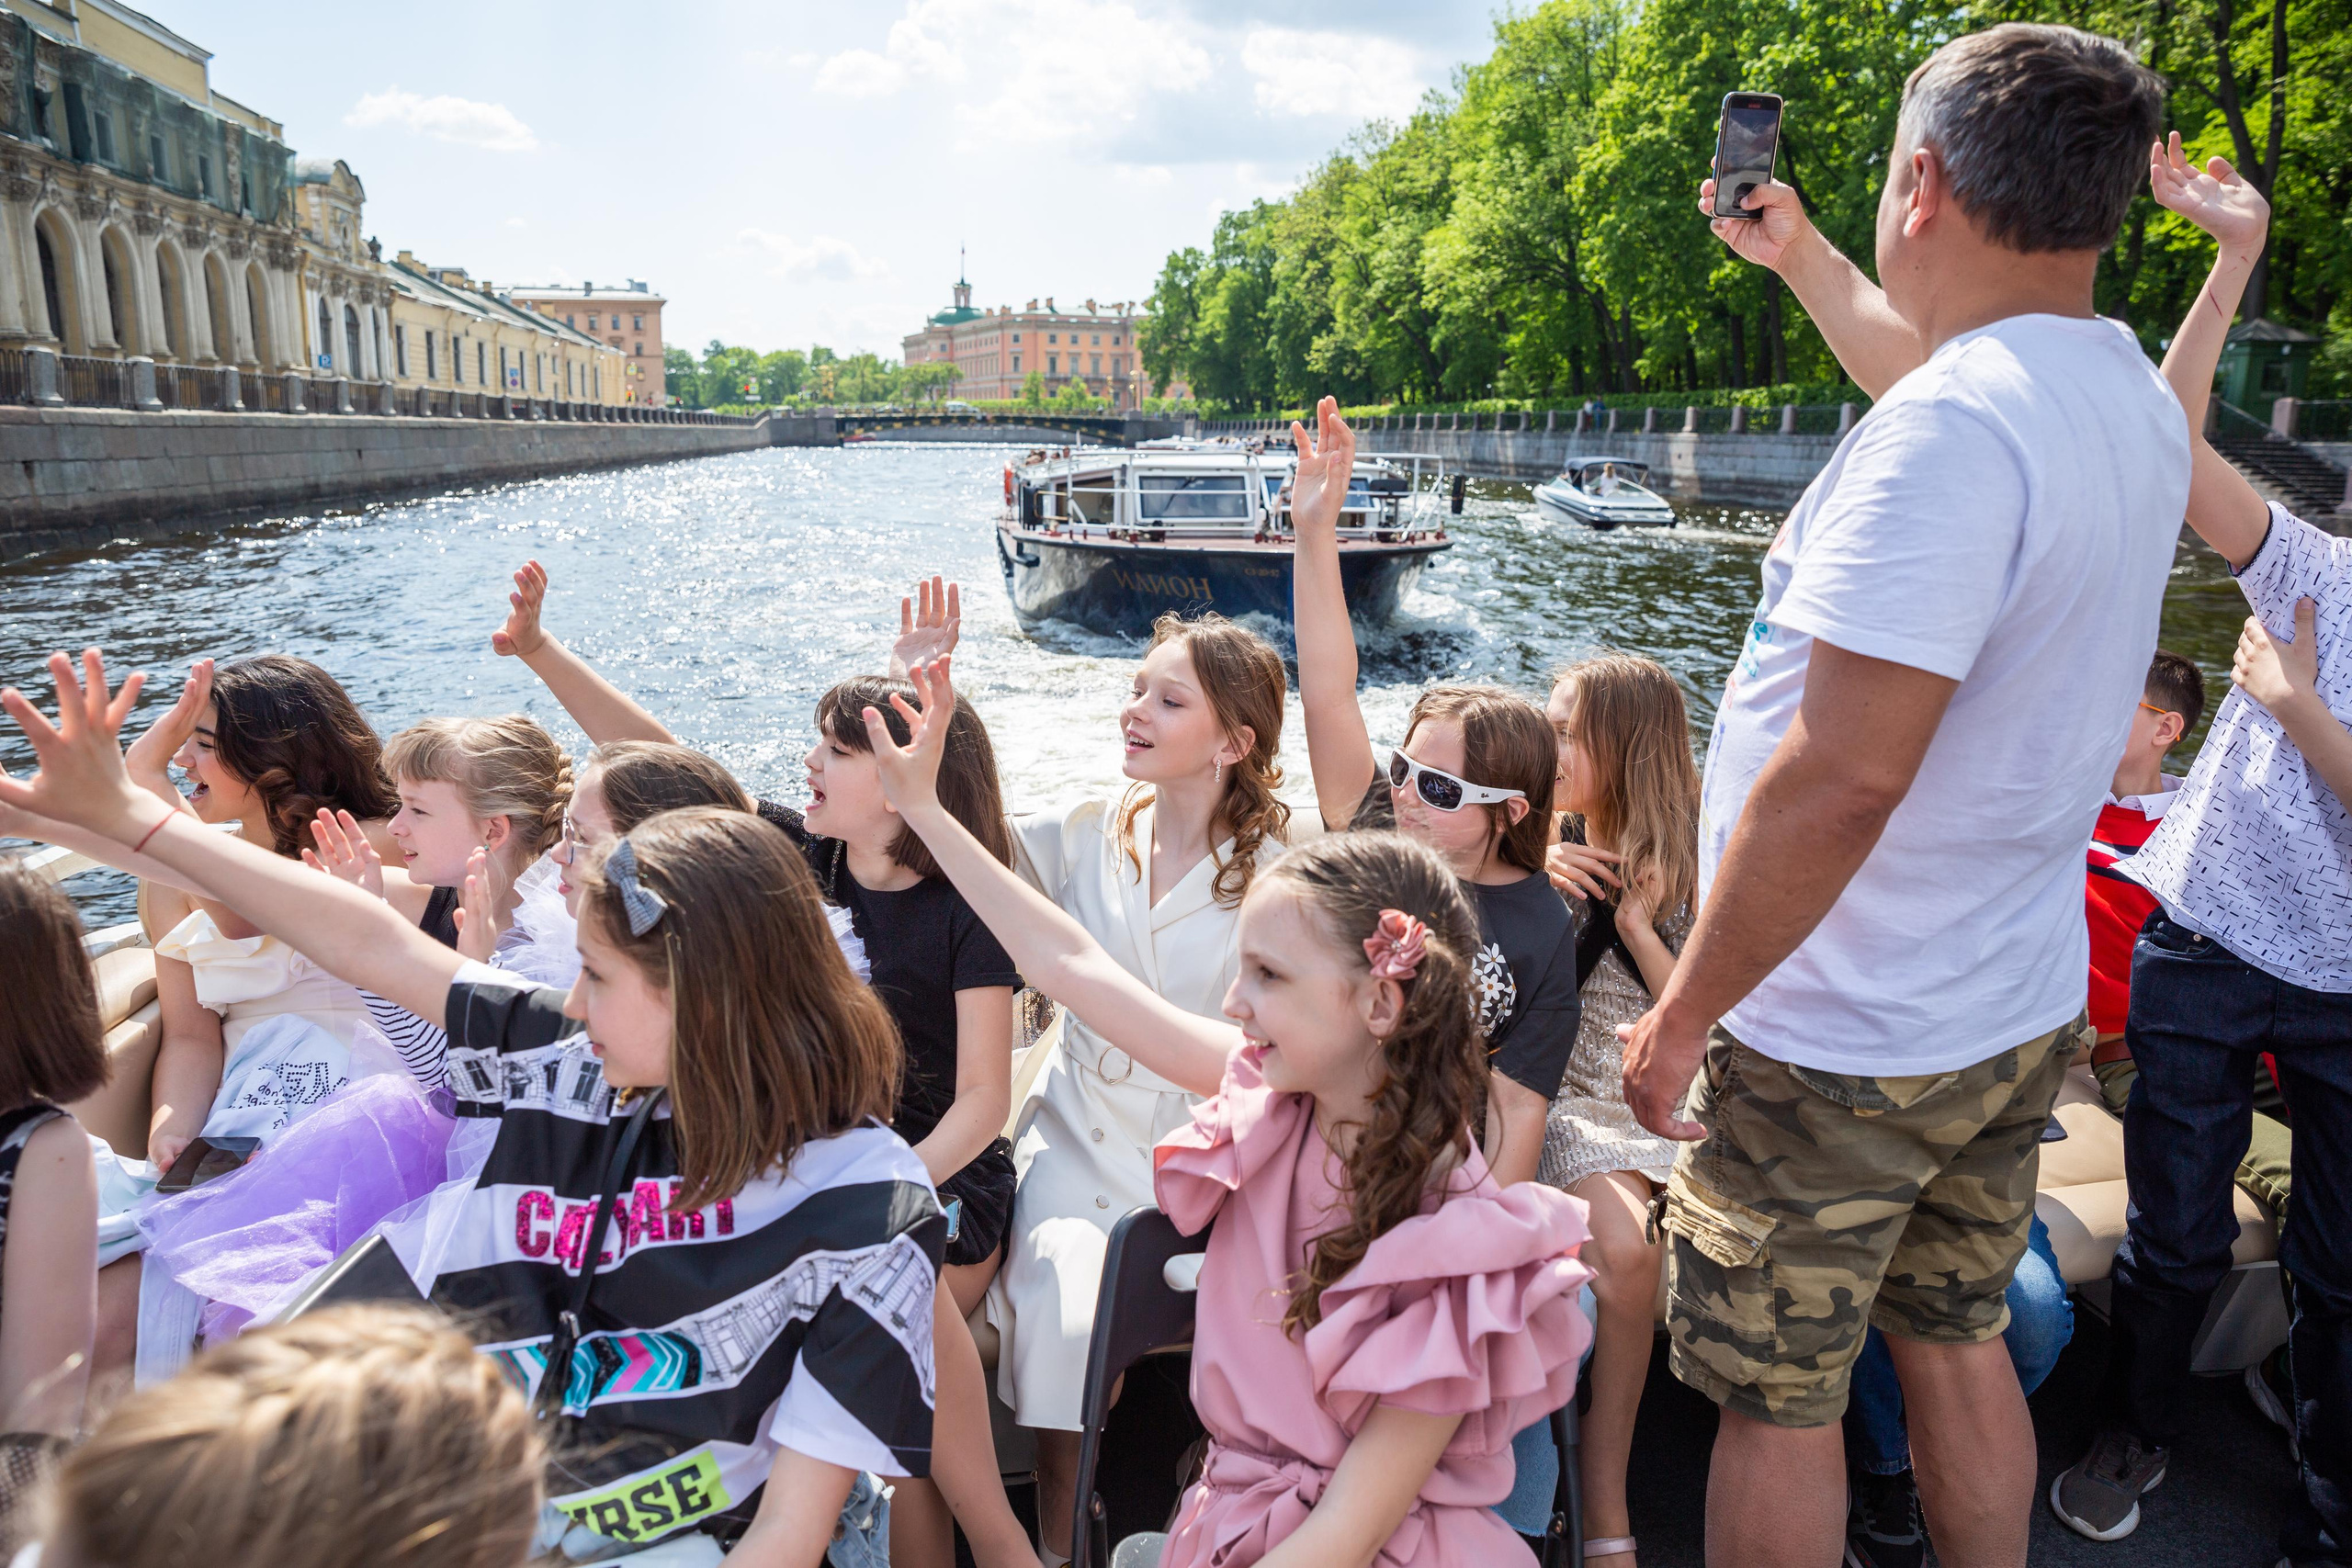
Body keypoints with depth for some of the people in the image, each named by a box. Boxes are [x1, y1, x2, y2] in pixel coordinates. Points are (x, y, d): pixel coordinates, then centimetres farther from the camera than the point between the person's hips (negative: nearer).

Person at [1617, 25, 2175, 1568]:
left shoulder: (1950, 432, -25)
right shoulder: (2131, 398, 4)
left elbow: (1839, 778, -30)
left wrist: (1684, 1011, -19)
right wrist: (1798, 257, 40)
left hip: (1839, 1052, -8)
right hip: (2020, 1019, 9)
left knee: (1778, 1409, 9)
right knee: (1958, 1346, 24)